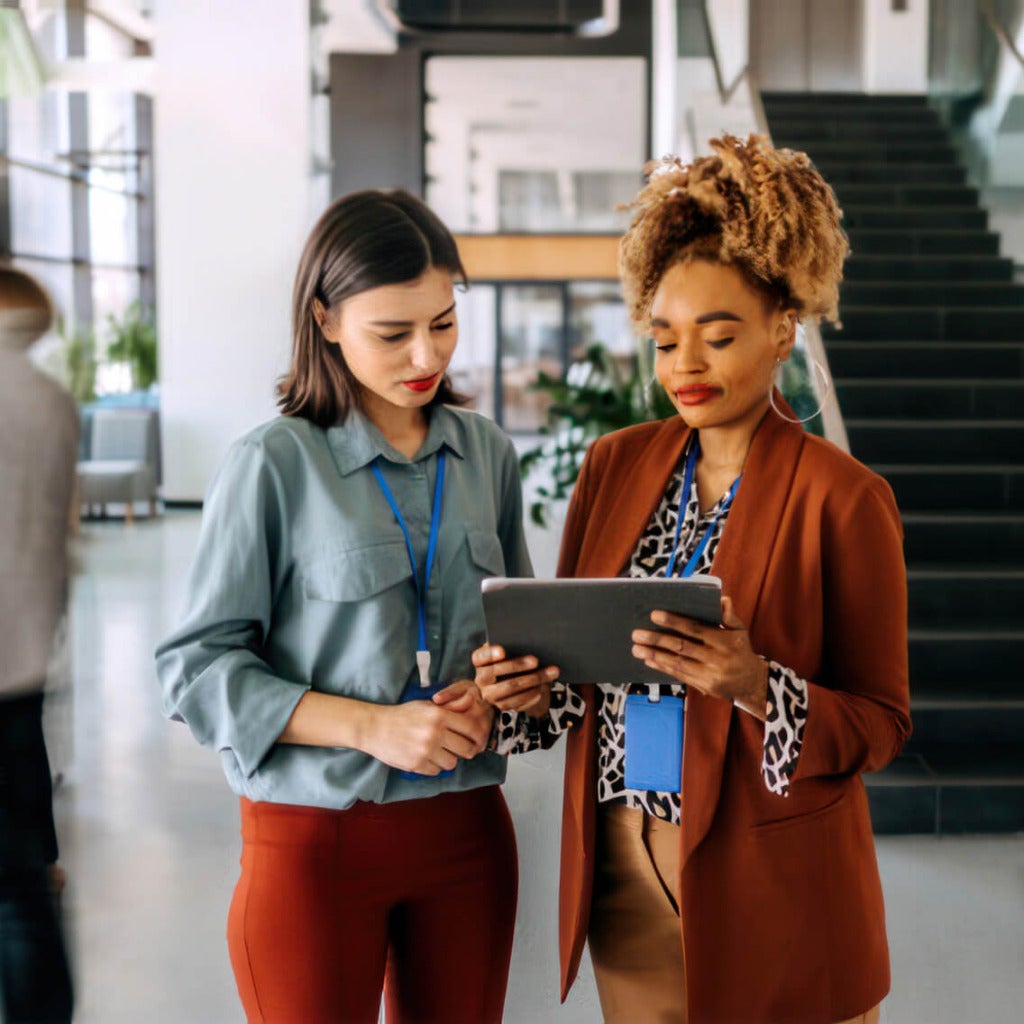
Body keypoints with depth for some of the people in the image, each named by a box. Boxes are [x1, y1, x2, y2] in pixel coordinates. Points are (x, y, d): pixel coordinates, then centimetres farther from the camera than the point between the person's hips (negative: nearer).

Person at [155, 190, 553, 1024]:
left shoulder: (485, 453, 5)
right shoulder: (275, 464, -9)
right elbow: (197, 668, -10)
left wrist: (496, 694, -6)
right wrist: (372, 725, -18)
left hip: (467, 828, 4)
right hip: (315, 837, -4)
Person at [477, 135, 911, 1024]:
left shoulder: (843, 498, -10)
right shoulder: (617, 465, 4)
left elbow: (881, 724, -8)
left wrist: (754, 685, -25)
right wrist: (526, 680, -11)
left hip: (767, 890, -4)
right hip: (621, 874, 4)